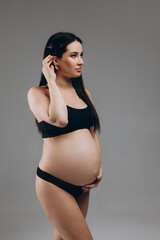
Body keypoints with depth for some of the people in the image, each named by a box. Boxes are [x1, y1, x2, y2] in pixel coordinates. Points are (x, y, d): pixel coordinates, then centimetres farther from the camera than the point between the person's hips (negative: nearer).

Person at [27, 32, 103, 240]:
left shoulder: (84, 93, 11)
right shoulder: (38, 93, -7)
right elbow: (59, 119, -27)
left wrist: (99, 169, 6)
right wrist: (51, 81, -14)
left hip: (83, 186, 6)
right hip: (54, 184, -6)